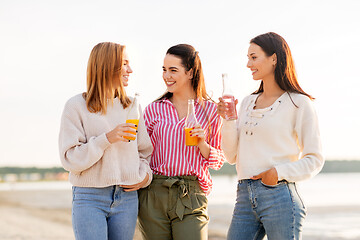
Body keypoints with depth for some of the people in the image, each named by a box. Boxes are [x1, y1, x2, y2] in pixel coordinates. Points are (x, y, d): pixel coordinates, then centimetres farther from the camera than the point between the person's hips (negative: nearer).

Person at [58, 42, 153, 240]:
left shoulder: (131, 106, 12)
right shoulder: (77, 106, -2)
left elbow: (145, 149, 21)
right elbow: (70, 159, -8)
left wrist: (145, 175, 1)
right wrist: (106, 139, -18)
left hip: (127, 198, 4)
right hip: (90, 198, -4)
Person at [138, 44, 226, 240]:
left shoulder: (210, 110, 5)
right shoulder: (154, 109, 8)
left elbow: (218, 161, 8)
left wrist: (202, 143, -10)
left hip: (191, 197, -1)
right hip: (153, 196, 2)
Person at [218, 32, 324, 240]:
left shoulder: (298, 103, -1)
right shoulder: (247, 103, 16)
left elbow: (315, 159, -2)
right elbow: (232, 156, 15)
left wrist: (280, 172, -16)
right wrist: (228, 120, 2)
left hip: (280, 197, -5)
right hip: (245, 198, 5)